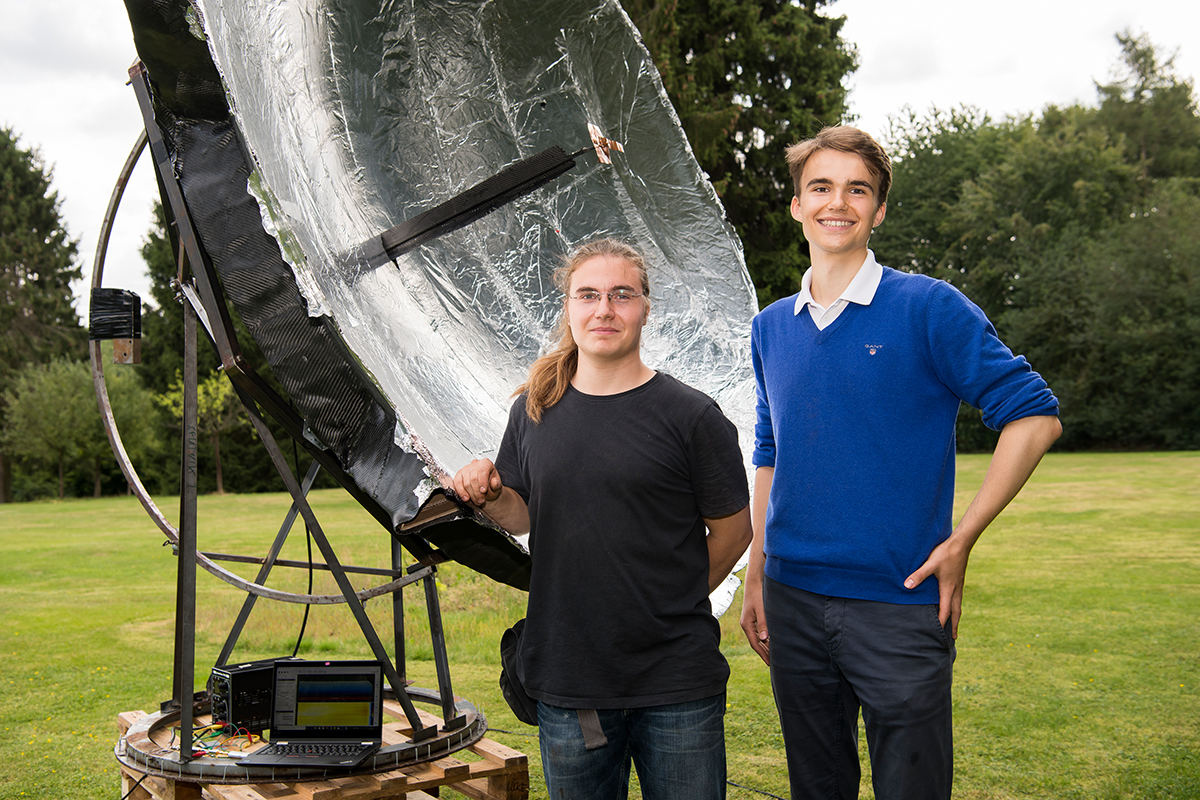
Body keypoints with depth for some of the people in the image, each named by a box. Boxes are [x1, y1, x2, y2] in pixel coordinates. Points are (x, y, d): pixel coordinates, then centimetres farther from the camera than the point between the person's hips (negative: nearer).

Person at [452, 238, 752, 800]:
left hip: (677, 688, -3)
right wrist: (487, 496, -7)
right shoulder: (534, 411, 4)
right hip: (564, 679, 3)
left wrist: (672, 606, 3)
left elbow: (733, 531, 0)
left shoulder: (690, 415, -7)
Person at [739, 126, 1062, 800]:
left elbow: (1035, 416, -7)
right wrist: (756, 575, 11)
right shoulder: (771, 327, 8)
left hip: (901, 605, -4)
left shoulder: (929, 308, -7)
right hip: (794, 604, 5)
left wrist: (960, 542, -11)